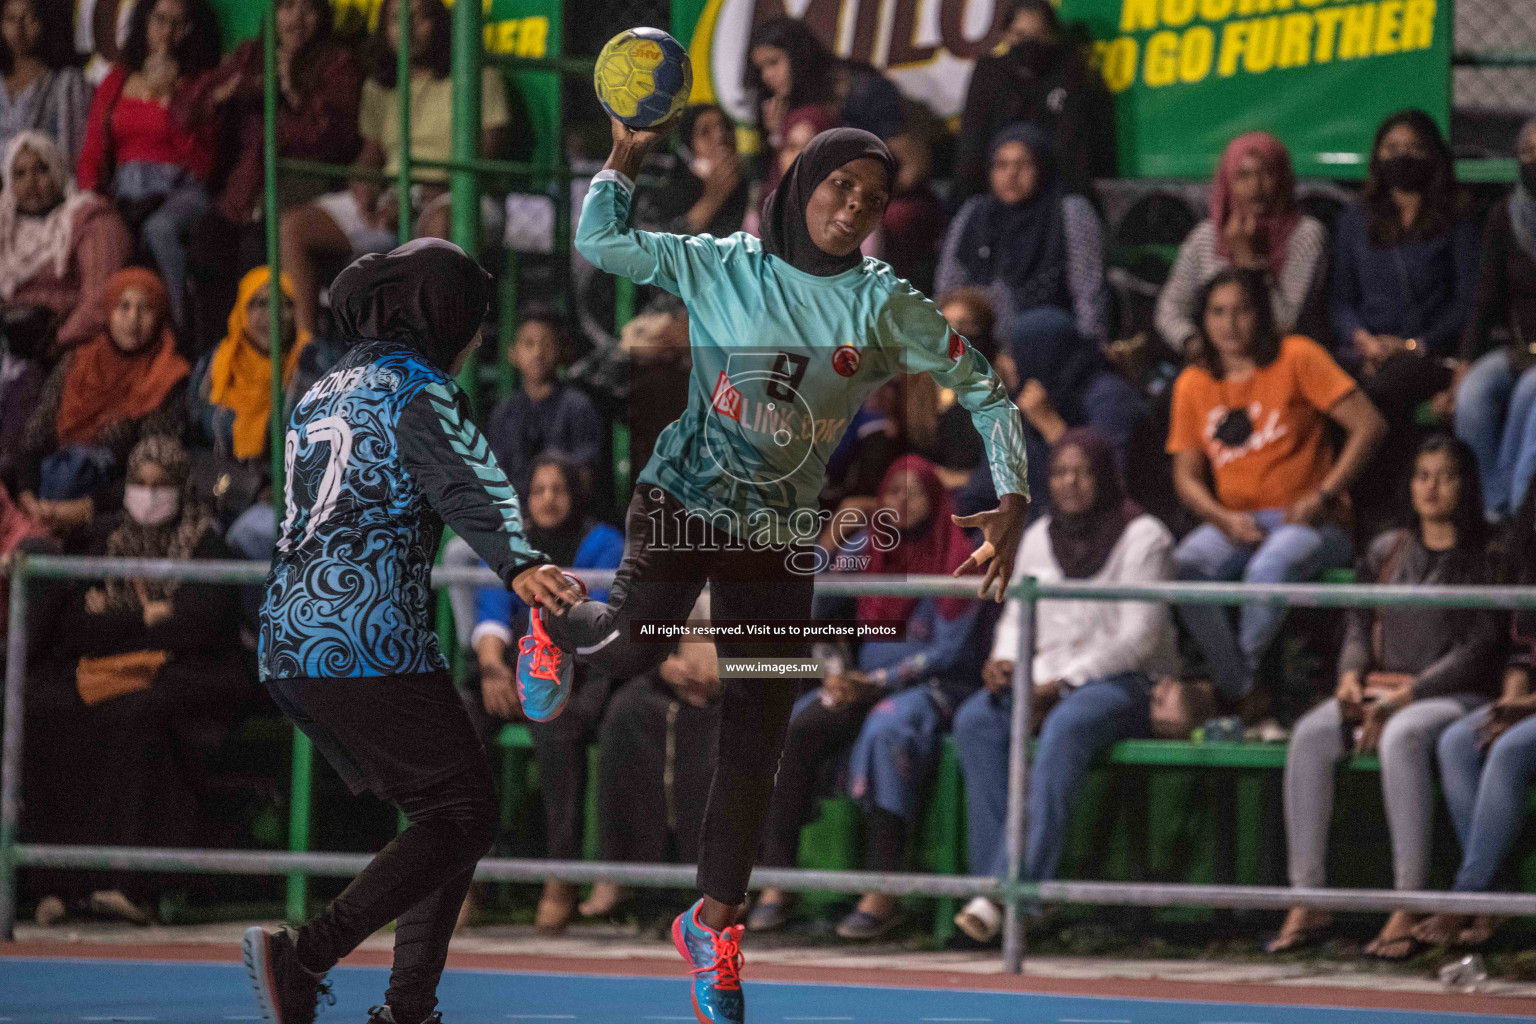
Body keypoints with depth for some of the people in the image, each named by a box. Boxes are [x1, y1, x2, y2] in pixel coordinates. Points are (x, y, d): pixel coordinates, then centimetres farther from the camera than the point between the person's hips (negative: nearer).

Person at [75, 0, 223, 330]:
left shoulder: (199, 83, 8)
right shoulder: (116, 82, 18)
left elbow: (201, 162, -3)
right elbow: (92, 153, 15)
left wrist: (169, 98, -8)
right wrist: (89, 196, -5)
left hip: (178, 190, -3)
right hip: (124, 193, 3)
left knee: (159, 227, -38)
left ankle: (177, 324, -37)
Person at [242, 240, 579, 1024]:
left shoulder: (323, 393, 20)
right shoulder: (416, 389, -5)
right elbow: (467, 485, -24)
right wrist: (518, 564, -39)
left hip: (286, 649, 9)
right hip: (370, 643, -9)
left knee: (439, 813, 16)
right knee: (464, 818, -5)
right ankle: (306, 954, -22)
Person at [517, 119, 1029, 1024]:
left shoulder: (887, 308, -2)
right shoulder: (722, 268, -5)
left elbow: (987, 393, -1)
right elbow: (601, 242, -3)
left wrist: (1011, 504, -13)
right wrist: (629, 151, -15)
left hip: (781, 533, 2)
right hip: (683, 498, -2)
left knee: (758, 737, 0)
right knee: (633, 646, -28)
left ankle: (715, 924, 16)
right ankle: (557, 624, 11)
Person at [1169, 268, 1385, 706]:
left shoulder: (1296, 358, -2)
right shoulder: (1193, 384, 11)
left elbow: (1369, 425, -7)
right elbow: (1186, 476, 11)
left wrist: (1320, 498, -13)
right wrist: (1225, 520, -10)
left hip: (1308, 522, -4)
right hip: (1235, 520, 4)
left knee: (1268, 569, -37)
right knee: (1185, 565, -29)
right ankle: (1241, 692, -25)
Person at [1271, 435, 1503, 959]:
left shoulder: (1484, 558, 0)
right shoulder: (1387, 552, 17)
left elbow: (1477, 650, -8)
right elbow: (1359, 624, 20)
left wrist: (1404, 696, -15)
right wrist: (1351, 675, -3)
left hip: (1453, 695, -5)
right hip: (1380, 689, 5)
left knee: (1401, 738, -39)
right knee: (1310, 735, -25)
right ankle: (1306, 902, -25)